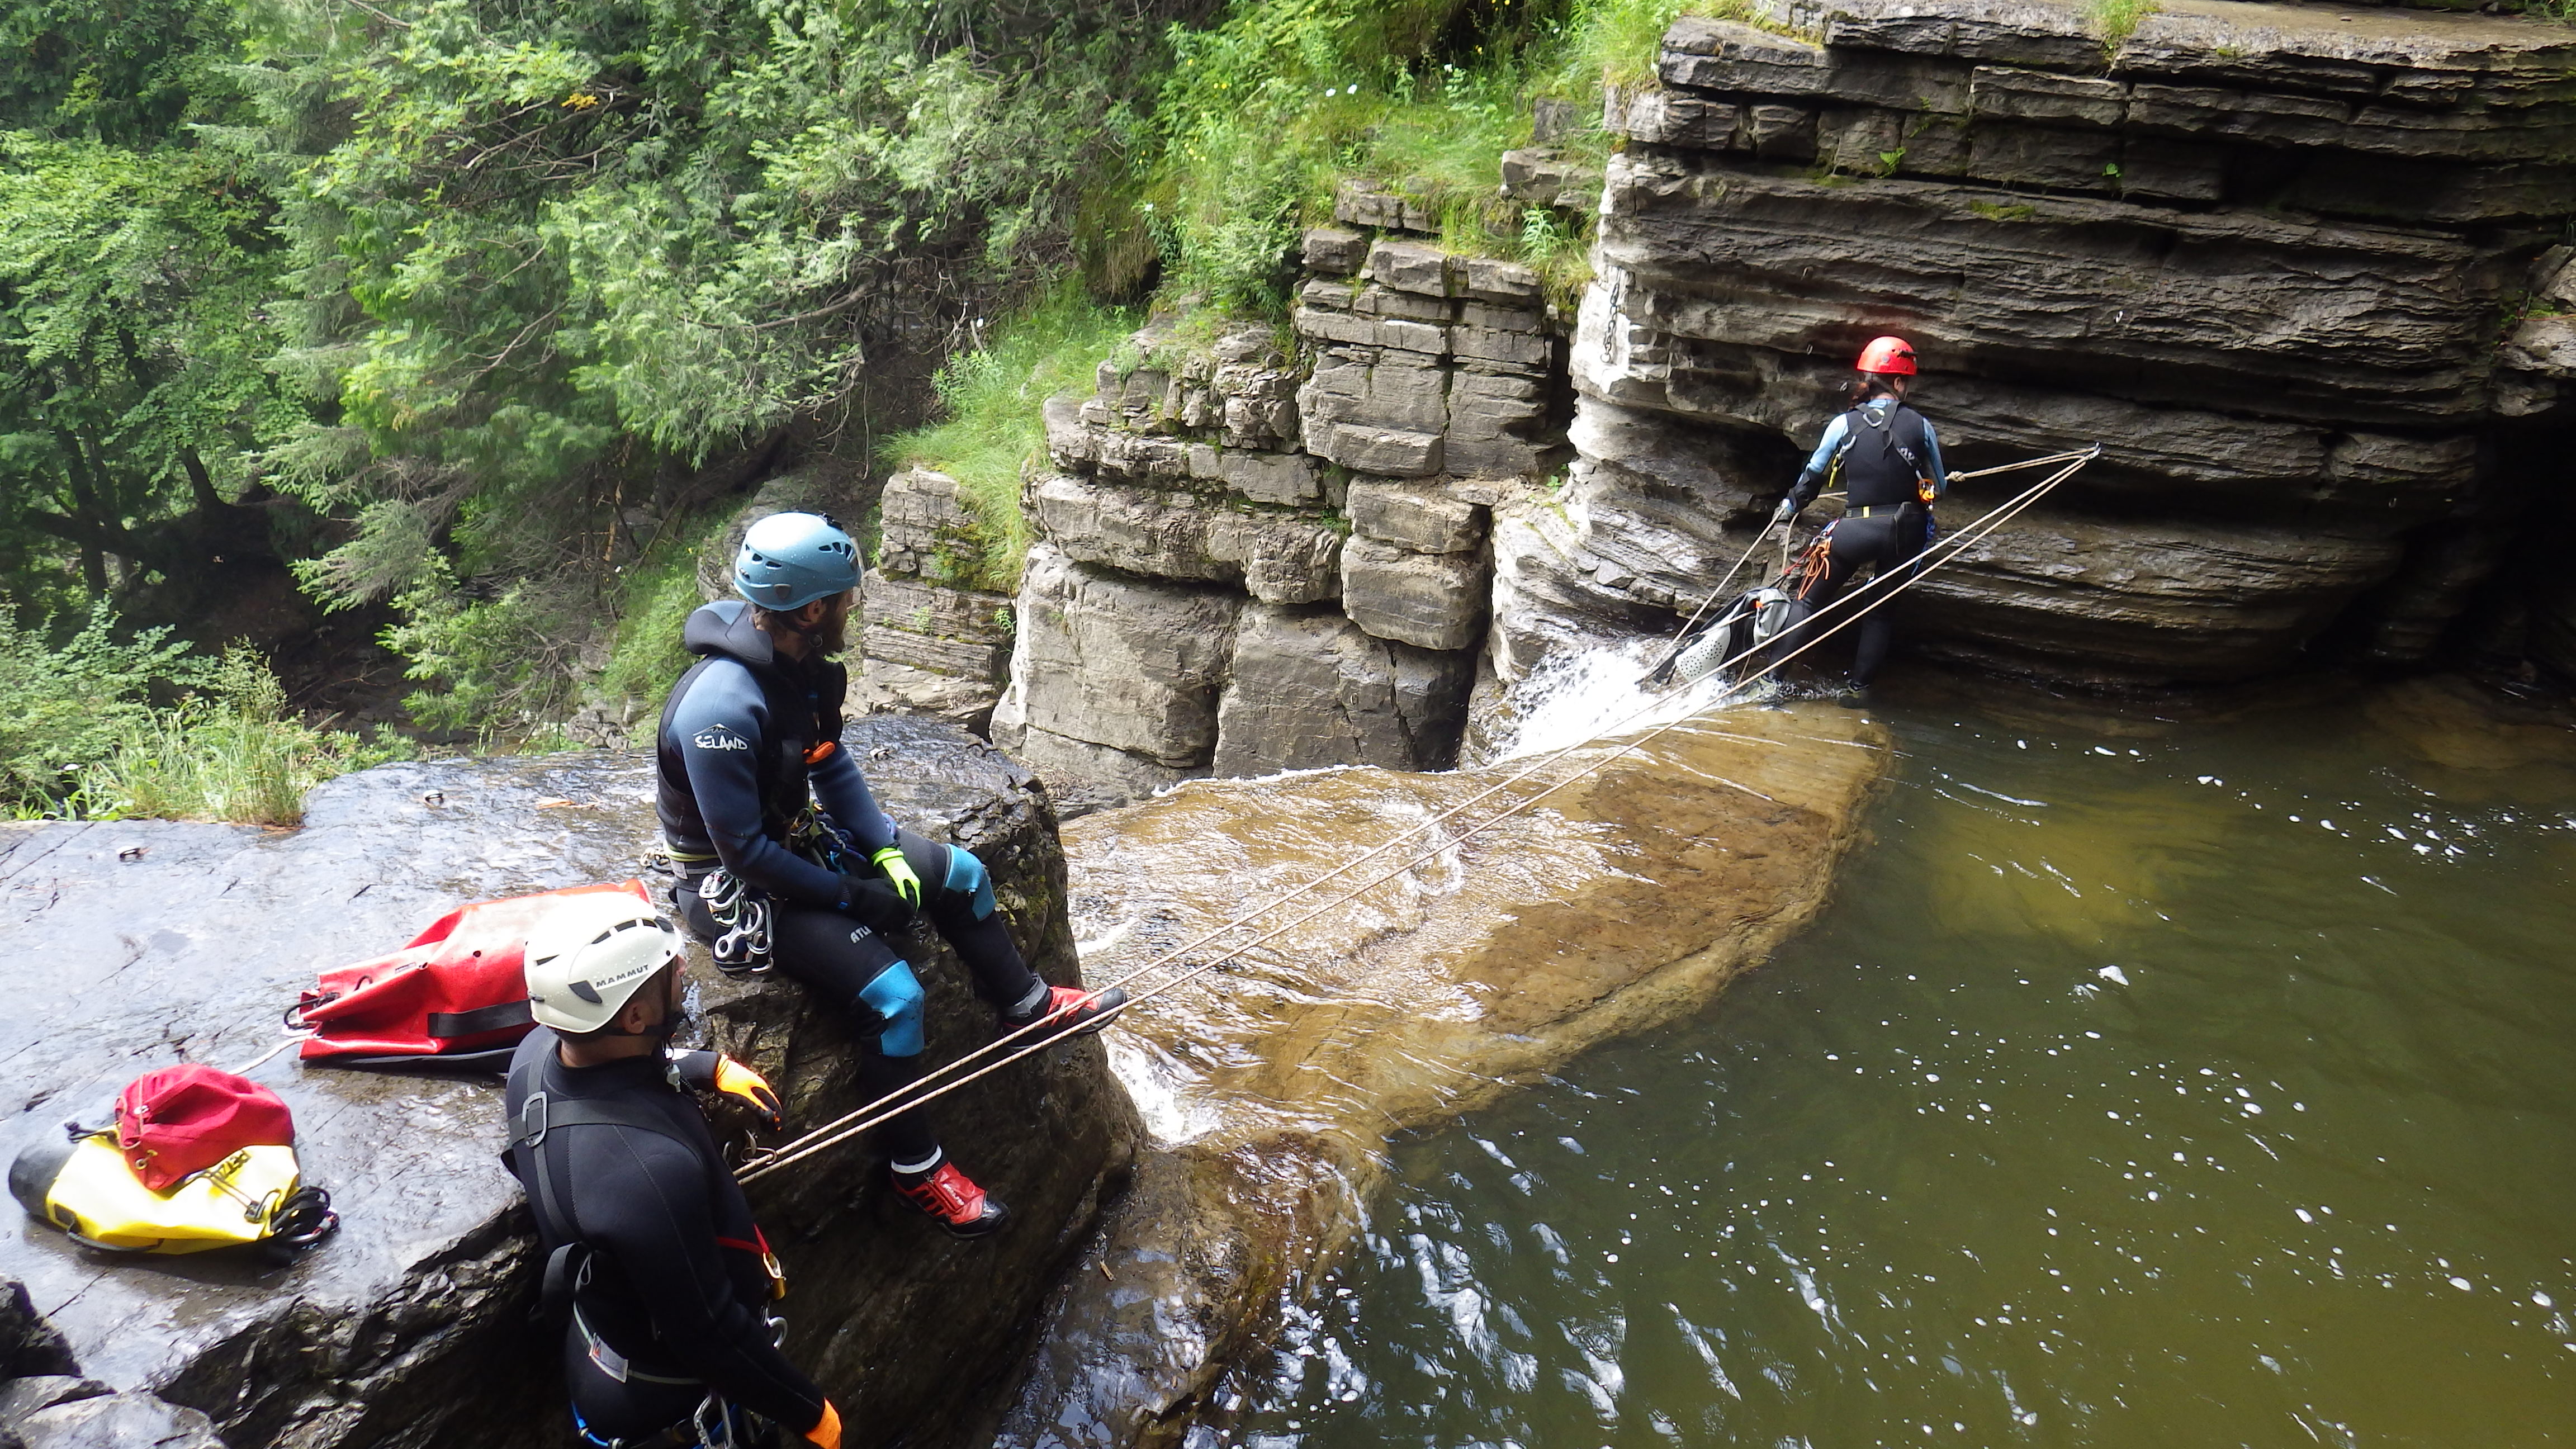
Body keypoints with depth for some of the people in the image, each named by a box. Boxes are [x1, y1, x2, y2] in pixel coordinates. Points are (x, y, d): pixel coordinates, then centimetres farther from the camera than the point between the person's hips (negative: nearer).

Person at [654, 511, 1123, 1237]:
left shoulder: (800, 663, -6)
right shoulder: (722, 709, -33)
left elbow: (833, 765, 8)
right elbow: (745, 851, -27)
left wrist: (884, 849, -3)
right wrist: (851, 896, -18)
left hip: (799, 841, 9)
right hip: (738, 885, -9)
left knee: (960, 873, 12)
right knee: (892, 993, -22)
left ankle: (1027, 1004, 33)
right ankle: (916, 1169, -3)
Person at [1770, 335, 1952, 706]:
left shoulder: (1845, 424, -2)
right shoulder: (1920, 426, 0)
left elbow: (1813, 475, 7)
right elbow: (1939, 487, 9)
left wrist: (1789, 508, 24)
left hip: (1856, 530, -1)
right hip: (1905, 532, 1)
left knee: (1814, 599, 11)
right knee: (1881, 609, 17)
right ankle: (1859, 688, 15)